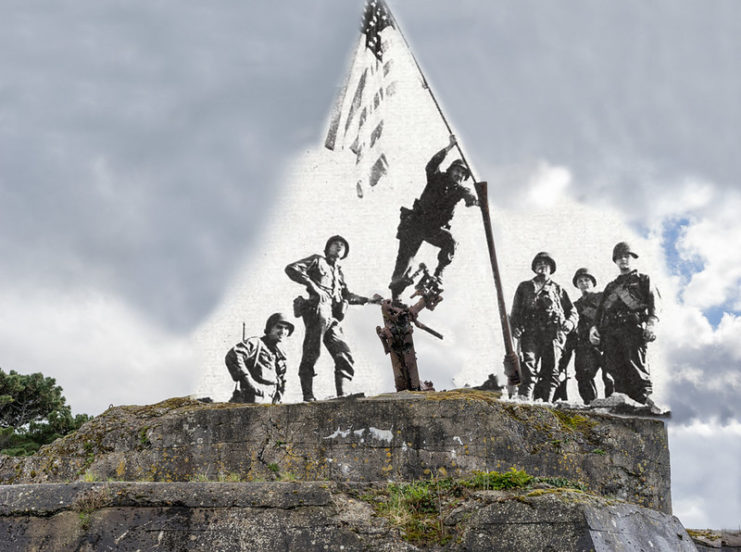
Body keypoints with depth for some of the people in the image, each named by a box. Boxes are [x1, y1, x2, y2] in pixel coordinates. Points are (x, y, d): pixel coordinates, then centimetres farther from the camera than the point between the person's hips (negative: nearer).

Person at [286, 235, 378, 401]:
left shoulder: (338, 272, 33)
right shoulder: (318, 260, 13)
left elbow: (347, 295, 37)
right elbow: (291, 269, 1)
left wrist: (367, 299, 27)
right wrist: (312, 284, -10)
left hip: (333, 320, 8)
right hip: (318, 311, -8)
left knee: (345, 358, 0)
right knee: (311, 354, -16)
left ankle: (341, 395, 0)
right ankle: (308, 396, -20)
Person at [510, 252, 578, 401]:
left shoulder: (558, 290, 26)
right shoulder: (524, 287, 23)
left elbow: (572, 312, 23)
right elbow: (515, 311, 16)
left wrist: (569, 323, 0)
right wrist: (515, 327, -4)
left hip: (553, 335, 2)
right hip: (531, 334, -2)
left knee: (550, 372, -6)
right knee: (528, 368, -18)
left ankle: (543, 402, -5)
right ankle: (523, 399, -25)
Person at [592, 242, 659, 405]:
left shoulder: (643, 280, 22)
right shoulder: (611, 286, 36)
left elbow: (654, 301, 6)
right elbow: (601, 309, 27)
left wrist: (651, 323, -13)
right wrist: (595, 327, 7)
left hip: (633, 326, -4)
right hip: (610, 330, 4)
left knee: (635, 364, -19)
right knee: (615, 368, -9)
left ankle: (644, 399, -25)